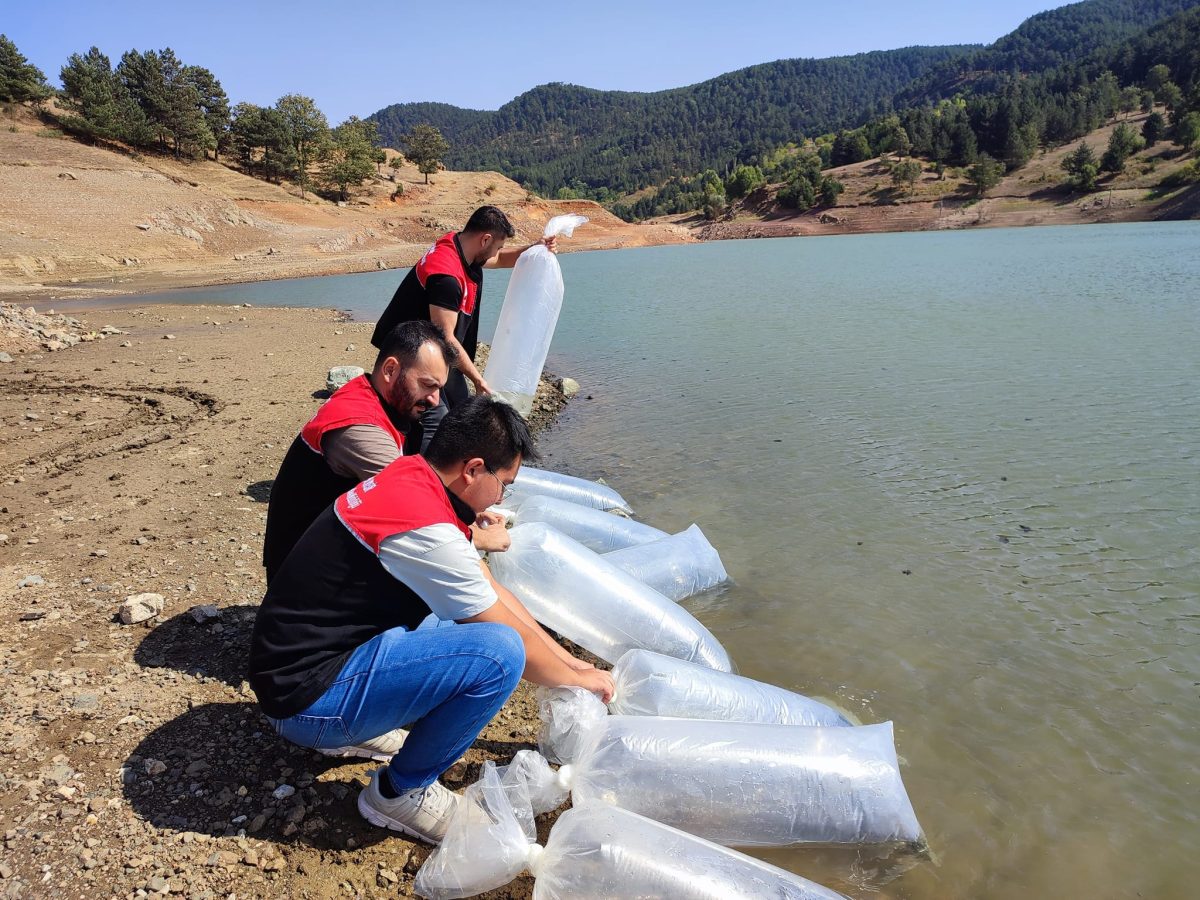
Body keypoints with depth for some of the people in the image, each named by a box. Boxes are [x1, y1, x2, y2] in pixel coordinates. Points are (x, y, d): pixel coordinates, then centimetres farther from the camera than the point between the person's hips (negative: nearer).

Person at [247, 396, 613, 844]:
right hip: (308, 696, -10)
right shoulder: (425, 528, -26)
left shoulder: (412, 477, 3)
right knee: (499, 652, -24)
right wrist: (582, 680, 3)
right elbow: (515, 639, -15)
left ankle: (356, 724, 15)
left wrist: (570, 659, 12)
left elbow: (495, 594, 10)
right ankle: (402, 792, -1)